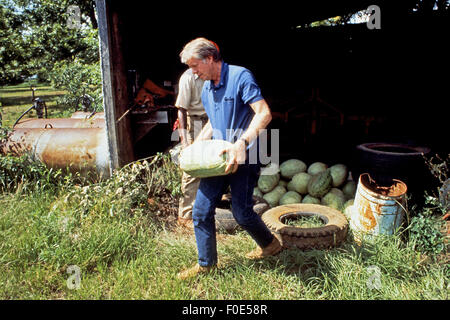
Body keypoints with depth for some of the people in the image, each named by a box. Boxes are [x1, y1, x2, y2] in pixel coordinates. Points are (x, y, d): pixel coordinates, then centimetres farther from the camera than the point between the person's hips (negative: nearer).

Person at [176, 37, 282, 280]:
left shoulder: (240, 76, -13)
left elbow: (264, 114, -21)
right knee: (201, 210, 3)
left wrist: (241, 143, -33)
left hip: (243, 158, -7)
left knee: (242, 212, -1)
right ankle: (206, 263, 20)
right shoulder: (206, 89, 12)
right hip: (218, 158, 7)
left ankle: (270, 244, 29)